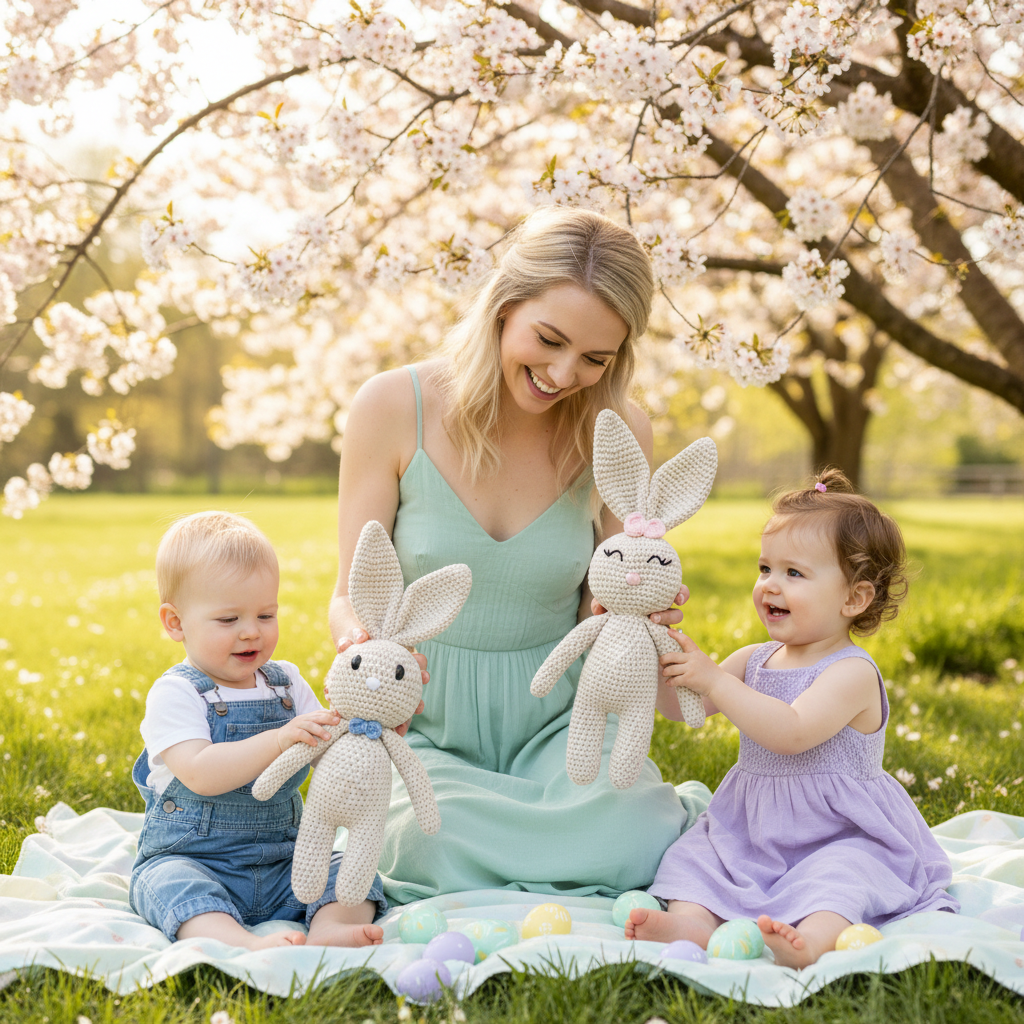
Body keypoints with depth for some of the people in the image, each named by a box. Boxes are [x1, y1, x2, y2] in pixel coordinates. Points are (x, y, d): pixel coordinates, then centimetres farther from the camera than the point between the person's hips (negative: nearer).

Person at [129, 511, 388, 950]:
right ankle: (247, 943, -55)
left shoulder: (287, 683, 9)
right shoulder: (175, 694, -9)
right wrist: (281, 738, -34)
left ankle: (329, 930, -41)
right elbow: (201, 774, -25)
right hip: (189, 859, -4)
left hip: (282, 862, 5)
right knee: (172, 883, -34)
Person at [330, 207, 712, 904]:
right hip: (425, 729, 0)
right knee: (441, 843, -32)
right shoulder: (394, 408, -12)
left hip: (556, 722, 0)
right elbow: (353, 594, -6)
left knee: (626, 840, -30)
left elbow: (595, 616, 1)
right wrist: (362, 646, -30)